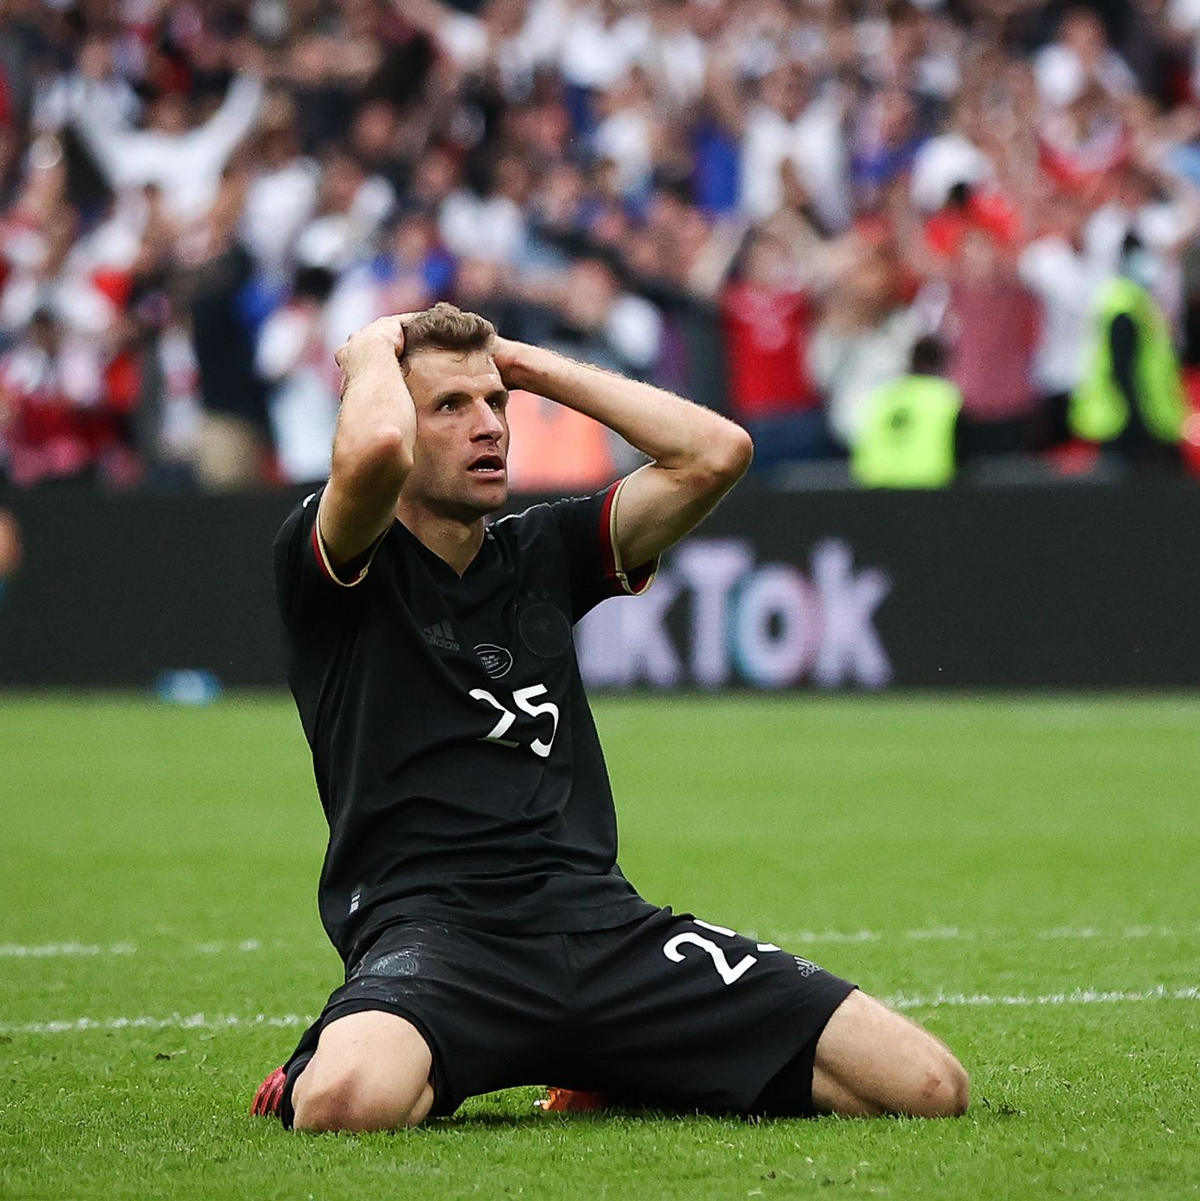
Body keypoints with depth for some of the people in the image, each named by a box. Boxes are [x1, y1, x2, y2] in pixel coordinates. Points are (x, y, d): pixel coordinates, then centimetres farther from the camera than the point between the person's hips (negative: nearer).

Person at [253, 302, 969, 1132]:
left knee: (928, 1085, -10)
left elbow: (715, 452, 12)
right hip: (430, 931, -5)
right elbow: (378, 447, -19)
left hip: (605, 928, 5)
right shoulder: (333, 561, 4)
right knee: (347, 1103, -42)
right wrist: (372, 349, 5)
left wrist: (529, 365, 16)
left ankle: (618, 1076, 12)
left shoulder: (543, 552, 21)